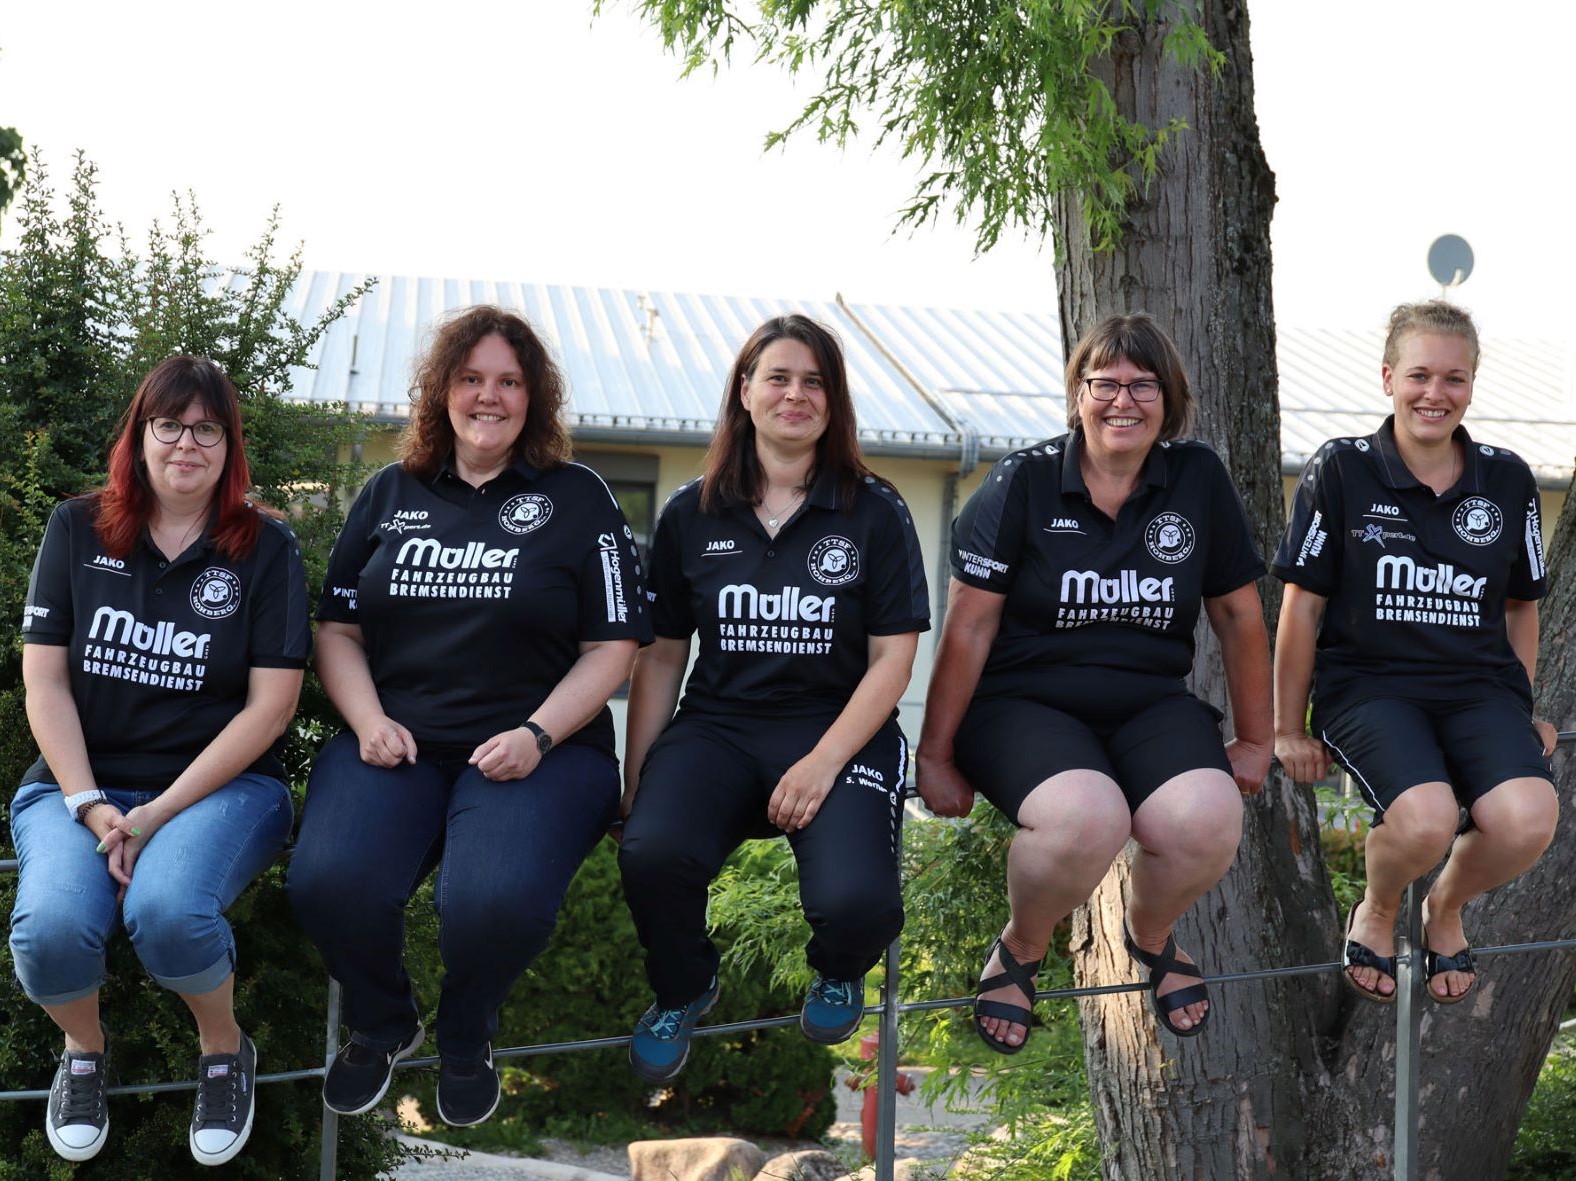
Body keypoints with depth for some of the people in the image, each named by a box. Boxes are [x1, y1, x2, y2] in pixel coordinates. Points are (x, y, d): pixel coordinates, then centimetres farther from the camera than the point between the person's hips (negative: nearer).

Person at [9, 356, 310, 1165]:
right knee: (50, 929, -30)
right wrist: (92, 808, -10)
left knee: (165, 911, -35)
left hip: (221, 786, -2)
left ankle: (225, 1050, -2)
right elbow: (44, 681, 3)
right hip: (79, 782, 2)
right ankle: (84, 1049, 6)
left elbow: (271, 703, -5)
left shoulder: (266, 549, 1)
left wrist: (158, 815, -13)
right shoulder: (77, 530, 6)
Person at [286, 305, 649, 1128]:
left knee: (495, 900, -33)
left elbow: (611, 645, 3)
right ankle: (380, 1026, 7)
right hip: (397, 740, 3)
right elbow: (338, 629, 15)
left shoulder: (578, 498, 8)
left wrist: (536, 735, -11)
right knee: (327, 882, -28)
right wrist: (370, 723, -4)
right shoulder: (390, 494, 16)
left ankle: (464, 1040, 3)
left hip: (537, 744, -2)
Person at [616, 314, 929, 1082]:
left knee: (856, 901, -29)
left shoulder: (875, 512, 2)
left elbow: (892, 658, -2)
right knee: (652, 853, -31)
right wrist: (635, 783, 3)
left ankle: (838, 974, 13)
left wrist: (823, 763, -14)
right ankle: (681, 989, 5)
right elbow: (661, 655, 11)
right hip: (717, 724, 2)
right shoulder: (691, 515, 9)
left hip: (837, 729, -1)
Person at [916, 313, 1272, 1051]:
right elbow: (968, 629, -4)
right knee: (1086, 818, -35)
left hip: (1150, 705, 3)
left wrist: (1255, 741, 15)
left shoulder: (1199, 480, 3)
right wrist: (935, 756, -2)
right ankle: (1020, 949, 0)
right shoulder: (1022, 483, -5)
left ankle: (1151, 933, 9)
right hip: (1025, 701, -3)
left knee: (1208, 821, -29)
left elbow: (1238, 615, 12)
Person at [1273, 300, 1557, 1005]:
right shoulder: (1341, 471, -2)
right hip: (1367, 683, -3)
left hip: (1479, 684, 3)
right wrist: (1288, 729, 3)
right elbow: (1303, 605, 1)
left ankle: (1446, 909, 9)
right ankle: (1377, 912, 6)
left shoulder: (1508, 482, 7)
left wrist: (1523, 714, 16)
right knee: (1425, 818, -33)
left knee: (1528, 819, -28)